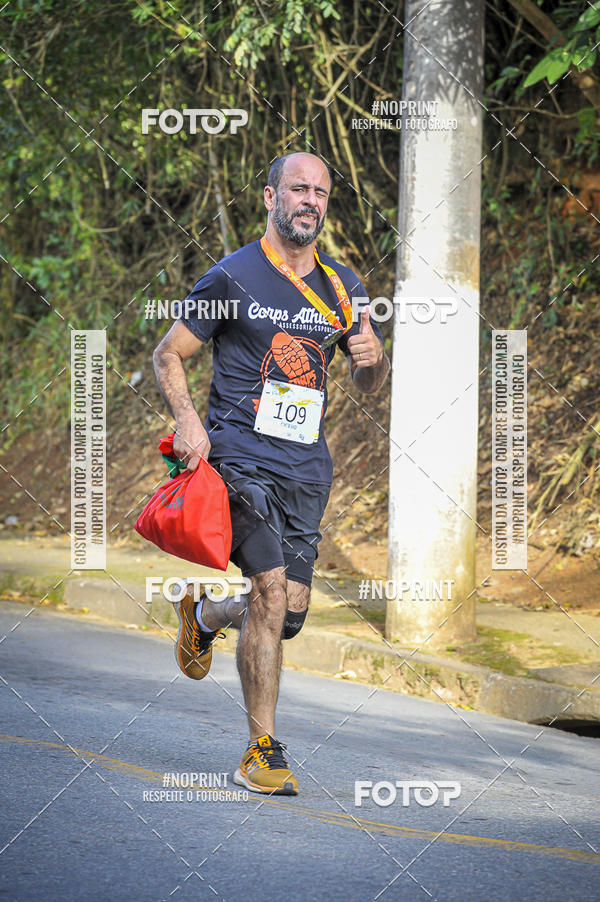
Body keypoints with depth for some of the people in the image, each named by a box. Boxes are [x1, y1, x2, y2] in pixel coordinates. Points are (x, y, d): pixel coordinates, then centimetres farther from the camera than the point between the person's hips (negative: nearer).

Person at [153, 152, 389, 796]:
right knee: (271, 590, -19)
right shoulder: (233, 277, -1)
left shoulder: (341, 286, 13)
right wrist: (187, 421, -13)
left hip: (307, 466, 5)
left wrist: (372, 359, -5)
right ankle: (262, 750, -10)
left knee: (290, 611, 3)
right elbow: (167, 356, 4)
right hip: (241, 456, -5)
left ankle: (205, 616, 38)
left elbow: (369, 385, 20)